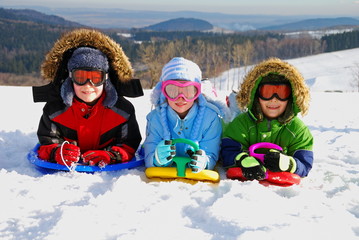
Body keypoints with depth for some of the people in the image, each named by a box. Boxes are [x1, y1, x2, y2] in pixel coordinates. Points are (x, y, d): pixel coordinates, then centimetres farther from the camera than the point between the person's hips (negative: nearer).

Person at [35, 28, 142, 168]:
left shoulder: (123, 109, -9)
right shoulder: (54, 109, -7)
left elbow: (129, 145, -6)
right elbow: (47, 142, -6)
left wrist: (110, 155, -30)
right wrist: (57, 153, -34)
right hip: (65, 169, -1)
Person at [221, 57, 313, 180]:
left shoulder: (298, 129, 0)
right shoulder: (242, 123, -1)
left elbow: (304, 165, -8)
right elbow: (228, 151, -11)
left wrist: (286, 163, -33)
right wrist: (245, 161, -35)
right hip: (244, 179, -2)